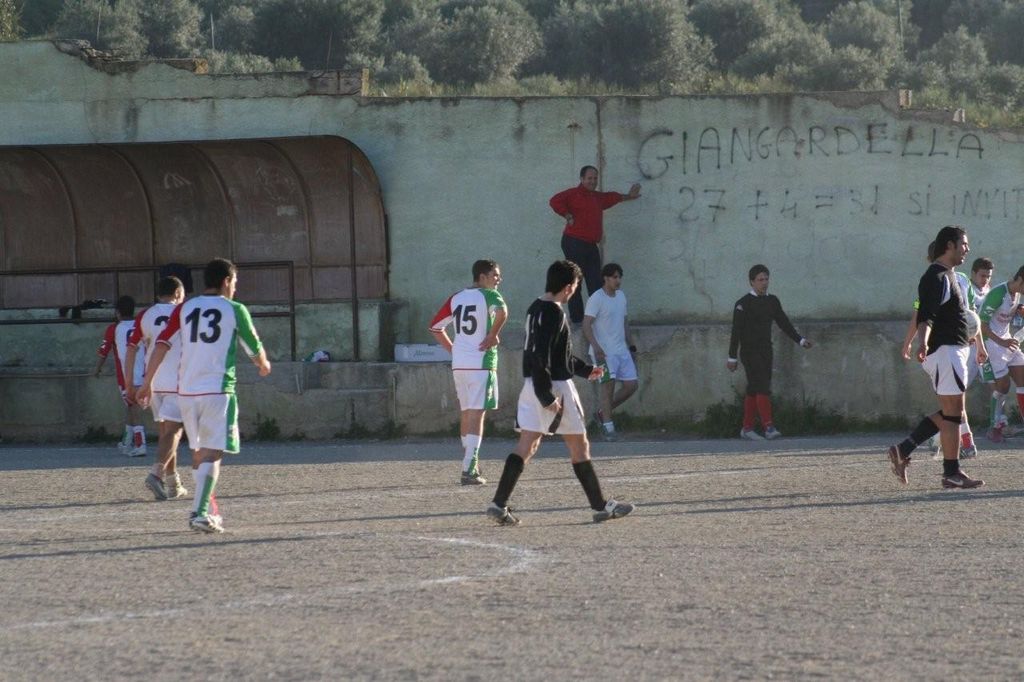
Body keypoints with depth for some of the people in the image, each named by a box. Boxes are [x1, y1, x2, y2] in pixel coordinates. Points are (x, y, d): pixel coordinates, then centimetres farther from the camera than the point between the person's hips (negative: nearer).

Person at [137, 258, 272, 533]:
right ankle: (200, 513, -21)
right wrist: (264, 365, 32)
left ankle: (208, 510, 27)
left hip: (186, 391, 5)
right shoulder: (235, 310, 1)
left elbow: (162, 344, 1)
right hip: (218, 389, -5)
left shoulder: (184, 309, 10)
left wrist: (147, 382, 2)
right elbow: (255, 350, 10)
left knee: (198, 453, 18)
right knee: (212, 453, -7)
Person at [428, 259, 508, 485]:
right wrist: (493, 335, -14)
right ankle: (469, 471, -15)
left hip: (458, 364, 6)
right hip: (481, 364, -6)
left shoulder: (456, 298, 13)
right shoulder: (489, 295, -6)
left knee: (466, 413, 17)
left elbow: (435, 326, 18)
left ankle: (471, 464, 26)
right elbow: (502, 312, -28)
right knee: (477, 414, -7)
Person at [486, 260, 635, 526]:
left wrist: (585, 370, 33)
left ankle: (499, 504, -4)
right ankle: (601, 506, 11)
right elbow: (541, 355, -24)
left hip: (532, 385, 9)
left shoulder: (535, 308, 14)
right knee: (579, 446, 3)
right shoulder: (553, 313, -17)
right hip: (554, 385, -9)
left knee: (526, 446, 5)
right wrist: (547, 396, -25)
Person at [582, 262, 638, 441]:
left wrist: (631, 346, 20)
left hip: (622, 351, 8)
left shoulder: (621, 296, 13)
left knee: (631, 385, 4)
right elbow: (586, 325, -17)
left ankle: (603, 412, 19)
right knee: (608, 385, -12)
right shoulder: (596, 299, -11)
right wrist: (596, 346, -29)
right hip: (603, 352, -8)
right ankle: (608, 427, -8)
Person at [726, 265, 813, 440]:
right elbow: (736, 331, -6)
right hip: (750, 352, -6)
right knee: (762, 387, -16)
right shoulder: (743, 304, -6)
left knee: (754, 391, 8)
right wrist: (732, 357, -7)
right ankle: (769, 427, -24)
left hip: (766, 351, 6)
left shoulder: (772, 301, 11)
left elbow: (783, 323, 16)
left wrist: (800, 340, 7)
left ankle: (747, 429, 12)